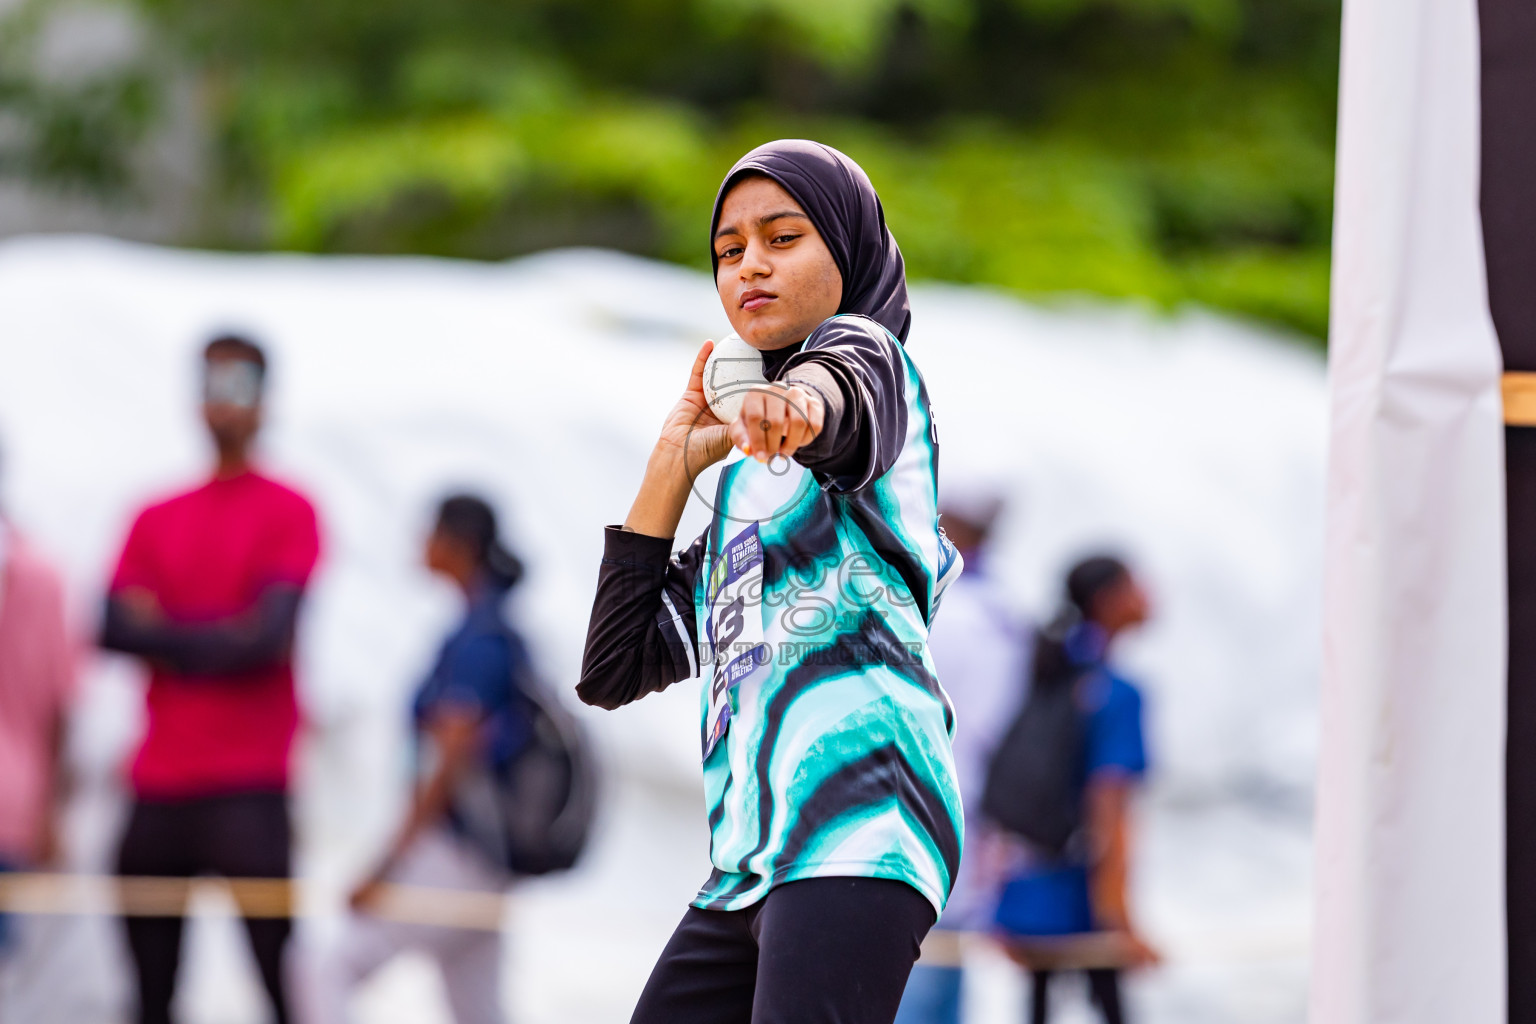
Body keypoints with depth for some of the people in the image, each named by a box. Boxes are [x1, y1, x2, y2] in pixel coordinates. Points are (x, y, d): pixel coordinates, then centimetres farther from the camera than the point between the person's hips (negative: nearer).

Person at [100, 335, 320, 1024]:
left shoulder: (287, 512, 1)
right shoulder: (157, 520, 16)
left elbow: (268, 636, -9)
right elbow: (114, 629, 4)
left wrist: (166, 632, 0)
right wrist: (214, 636, -6)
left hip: (248, 785, -5)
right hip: (159, 783, 5)